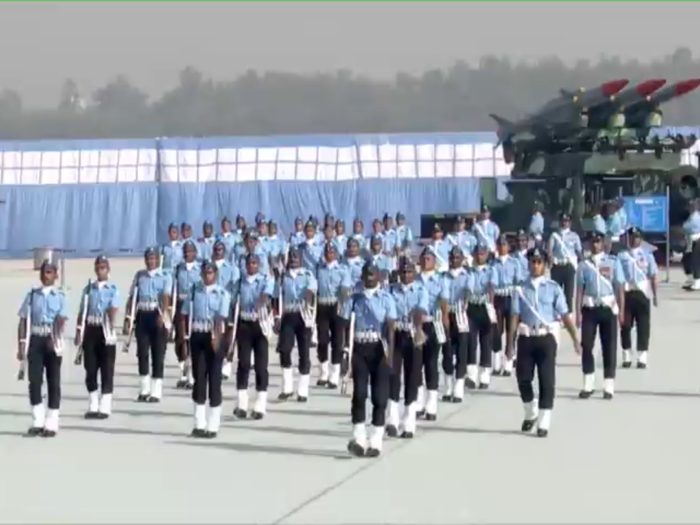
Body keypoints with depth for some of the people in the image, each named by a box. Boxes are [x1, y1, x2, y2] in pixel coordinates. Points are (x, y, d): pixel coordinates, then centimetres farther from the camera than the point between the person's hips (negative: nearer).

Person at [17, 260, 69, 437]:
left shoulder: (60, 296, 4)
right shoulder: (32, 295, 9)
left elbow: (61, 320, -10)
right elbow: (23, 321, 6)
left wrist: (55, 339, -27)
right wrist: (21, 346, -2)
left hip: (52, 341, -1)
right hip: (35, 341, 2)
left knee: (53, 381, 1)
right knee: (34, 380, -3)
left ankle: (51, 424, 5)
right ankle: (37, 422, 7)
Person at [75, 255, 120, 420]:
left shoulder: (113, 289, 0)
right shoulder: (88, 288, 11)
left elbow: (113, 309, -14)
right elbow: (82, 311, 12)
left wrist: (112, 323, -32)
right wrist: (78, 331, 4)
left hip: (105, 331, -3)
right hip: (90, 331, 3)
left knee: (107, 370, -1)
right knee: (90, 370, 5)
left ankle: (105, 407, 2)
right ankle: (93, 406, 14)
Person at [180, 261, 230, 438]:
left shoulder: (222, 294, -3)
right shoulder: (194, 291, 6)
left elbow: (221, 318, -15)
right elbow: (184, 316, 8)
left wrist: (216, 338, -31)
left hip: (214, 337, -3)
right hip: (197, 337, 3)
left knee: (214, 379, 0)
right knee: (199, 378, 5)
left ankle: (213, 426, 7)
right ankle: (199, 424, 12)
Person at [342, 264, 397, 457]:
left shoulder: (386, 299, 0)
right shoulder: (354, 299, 6)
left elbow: (390, 329, -6)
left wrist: (390, 355, -16)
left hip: (379, 350, -1)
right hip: (360, 349, 1)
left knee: (379, 396, 0)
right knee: (359, 393, -7)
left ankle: (375, 442, 5)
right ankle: (358, 438, -3)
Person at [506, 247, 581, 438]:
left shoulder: (553, 288, 0)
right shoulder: (521, 288, 3)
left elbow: (565, 315, -3)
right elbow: (515, 317, 0)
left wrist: (575, 340, -9)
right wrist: (510, 344, -4)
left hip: (547, 338, -1)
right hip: (526, 338, 1)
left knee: (546, 380, 0)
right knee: (523, 378, 4)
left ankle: (543, 423, 10)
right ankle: (530, 414, 31)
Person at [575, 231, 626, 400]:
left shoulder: (613, 262, 2)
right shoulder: (584, 265, 5)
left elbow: (620, 287, 1)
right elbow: (579, 290, 3)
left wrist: (621, 310, -6)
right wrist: (578, 312, -4)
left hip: (608, 307, -1)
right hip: (589, 308, 1)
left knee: (609, 347, 3)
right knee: (586, 345, -2)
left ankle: (609, 386, 9)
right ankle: (588, 385, 9)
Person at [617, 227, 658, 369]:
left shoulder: (647, 255, 5)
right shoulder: (621, 256, 5)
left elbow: (653, 276, 3)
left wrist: (655, 295, -3)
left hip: (642, 293, 0)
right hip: (626, 293, 0)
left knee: (643, 327, 0)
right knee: (625, 326, 2)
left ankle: (642, 358, 5)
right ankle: (626, 357, 12)